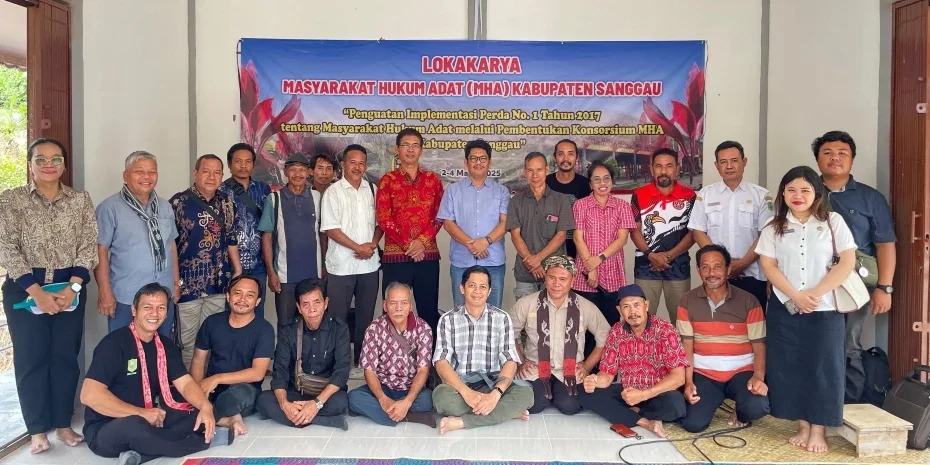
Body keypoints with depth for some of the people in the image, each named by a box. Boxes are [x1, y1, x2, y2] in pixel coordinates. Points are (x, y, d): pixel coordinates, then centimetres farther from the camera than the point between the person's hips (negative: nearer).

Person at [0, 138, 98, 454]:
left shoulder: (81, 200, 4)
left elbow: (89, 247, 0)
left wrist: (72, 287, -13)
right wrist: (36, 290, -15)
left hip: (70, 287, 2)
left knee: (65, 356, 6)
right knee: (31, 358, 3)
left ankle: (64, 423, 19)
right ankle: (37, 430, 15)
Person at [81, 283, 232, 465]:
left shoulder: (165, 345, 6)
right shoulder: (114, 343, -16)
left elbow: (185, 383, -1)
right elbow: (89, 395, -25)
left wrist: (205, 407, -22)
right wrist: (140, 413, -23)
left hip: (149, 421, 7)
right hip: (105, 430, -7)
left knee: (202, 413, -8)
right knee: (134, 426, -40)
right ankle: (207, 439, -18)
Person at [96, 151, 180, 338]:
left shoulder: (165, 207, 10)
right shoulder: (110, 208, -9)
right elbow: (100, 251, -11)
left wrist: (176, 282, 14)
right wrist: (105, 291, -14)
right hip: (126, 299, -5)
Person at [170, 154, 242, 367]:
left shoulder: (226, 203, 7)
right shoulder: (179, 202, -8)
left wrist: (238, 271, 12)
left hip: (219, 284, 5)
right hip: (187, 284, -4)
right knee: (188, 342, 4)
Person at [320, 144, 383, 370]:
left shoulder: (373, 190, 8)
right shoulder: (333, 192, -3)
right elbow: (330, 228, -10)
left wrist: (373, 244, -7)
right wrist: (358, 248, -13)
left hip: (369, 264, 4)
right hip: (341, 265, -4)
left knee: (366, 315, 11)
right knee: (337, 317, 3)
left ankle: (362, 361, 23)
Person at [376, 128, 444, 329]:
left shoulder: (433, 179, 11)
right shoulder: (388, 180, 4)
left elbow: (439, 215, 5)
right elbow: (384, 218, -3)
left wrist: (422, 241, -11)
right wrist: (407, 245, -11)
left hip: (428, 254, 2)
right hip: (396, 254, -2)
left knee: (429, 310, 7)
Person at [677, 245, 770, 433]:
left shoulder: (748, 301, -5)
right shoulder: (687, 301, -1)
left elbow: (759, 345, -6)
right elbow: (687, 346, -1)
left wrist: (759, 376, -24)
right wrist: (688, 381, -12)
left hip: (741, 371, -1)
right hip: (703, 373, 1)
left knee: (757, 407, -31)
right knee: (693, 424, -19)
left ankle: (741, 414, 9)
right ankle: (714, 398, 17)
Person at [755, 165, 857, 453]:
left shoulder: (833, 222, 3)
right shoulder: (773, 227, 6)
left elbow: (847, 262, -5)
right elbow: (768, 266, -2)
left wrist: (815, 294, -13)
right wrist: (796, 296, -14)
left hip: (825, 309, -1)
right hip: (784, 309, 2)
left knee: (822, 368, 0)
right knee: (790, 368, 4)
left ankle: (818, 431, 11)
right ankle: (803, 427, 16)